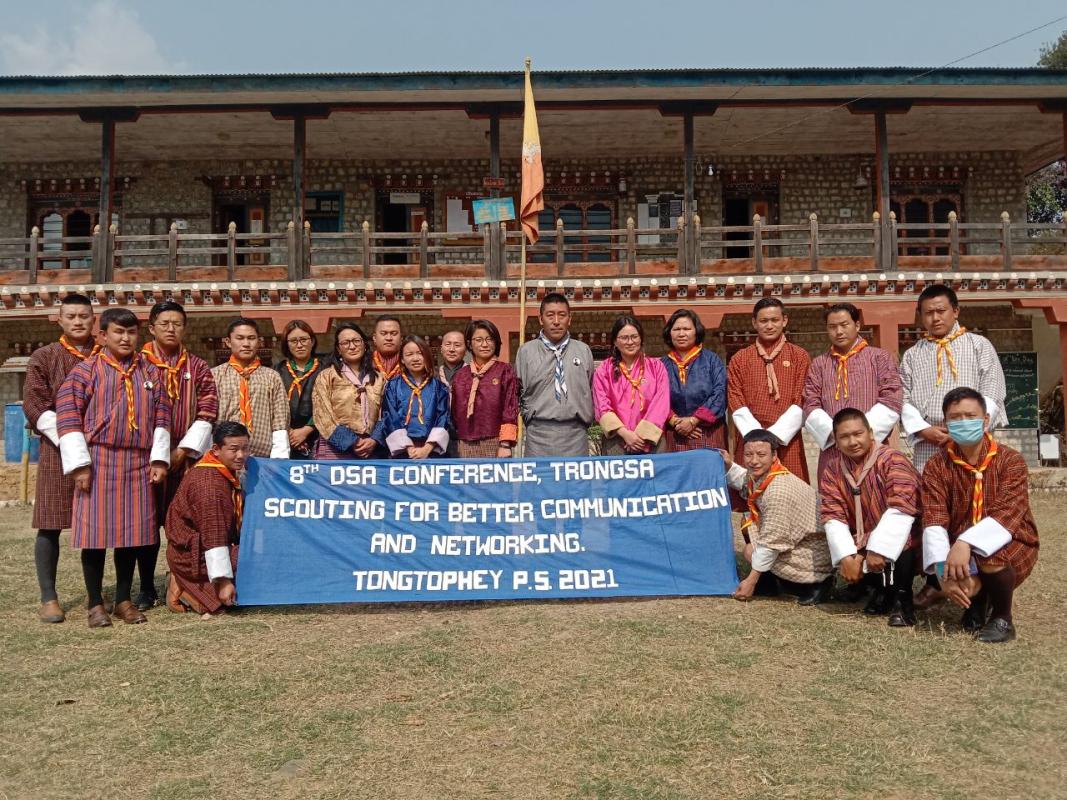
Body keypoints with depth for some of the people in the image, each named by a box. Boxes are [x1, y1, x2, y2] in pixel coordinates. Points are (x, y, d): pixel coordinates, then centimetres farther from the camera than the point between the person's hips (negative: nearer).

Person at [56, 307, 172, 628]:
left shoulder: (150, 373, 10)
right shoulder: (86, 370, -1)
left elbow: (162, 417, 10)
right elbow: (67, 416, -6)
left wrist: (159, 459, 3)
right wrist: (79, 464, -11)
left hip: (138, 464, 3)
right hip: (98, 462, -3)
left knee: (132, 530, 8)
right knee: (96, 531, 1)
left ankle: (124, 600, 21)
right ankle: (95, 604, 14)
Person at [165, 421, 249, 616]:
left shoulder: (226, 471, 6)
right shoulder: (209, 482, -24)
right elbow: (213, 536, -28)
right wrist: (223, 580, -28)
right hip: (191, 554, -10)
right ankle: (188, 590, -9)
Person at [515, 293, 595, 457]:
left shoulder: (584, 350, 10)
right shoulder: (526, 351, 6)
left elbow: (590, 390, 16)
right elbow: (518, 392, 12)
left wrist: (586, 419, 12)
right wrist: (529, 416, 8)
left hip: (575, 433, 1)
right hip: (539, 433, -1)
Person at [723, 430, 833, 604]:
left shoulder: (779, 491, -32)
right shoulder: (759, 476, -6)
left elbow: (772, 543, -29)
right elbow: (745, 482, 21)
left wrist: (751, 581, -23)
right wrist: (729, 465, 2)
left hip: (813, 554, -10)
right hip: (798, 541, 10)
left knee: (752, 551, -12)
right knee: (747, 523, 7)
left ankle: (815, 585, -5)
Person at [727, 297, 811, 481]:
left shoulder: (800, 356, 5)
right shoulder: (739, 359, 7)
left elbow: (801, 403, -2)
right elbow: (736, 404, 1)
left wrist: (776, 435, -12)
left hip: (787, 441, 0)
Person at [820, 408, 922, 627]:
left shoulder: (892, 459, -19)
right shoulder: (833, 469, -4)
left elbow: (902, 509, -30)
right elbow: (833, 516, -10)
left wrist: (879, 549, -34)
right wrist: (846, 556, -24)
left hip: (898, 542, -5)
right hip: (862, 541, 6)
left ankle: (902, 597, -5)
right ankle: (881, 588, 12)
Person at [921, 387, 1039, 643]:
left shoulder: (1010, 460, -10)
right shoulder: (936, 466, -5)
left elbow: (1007, 514, -24)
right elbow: (934, 520, -15)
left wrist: (966, 543, -39)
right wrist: (943, 569, -30)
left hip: (1010, 544, -2)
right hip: (957, 545, 2)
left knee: (992, 558, -36)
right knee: (963, 585, -30)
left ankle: (1002, 617, -4)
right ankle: (978, 602, 12)